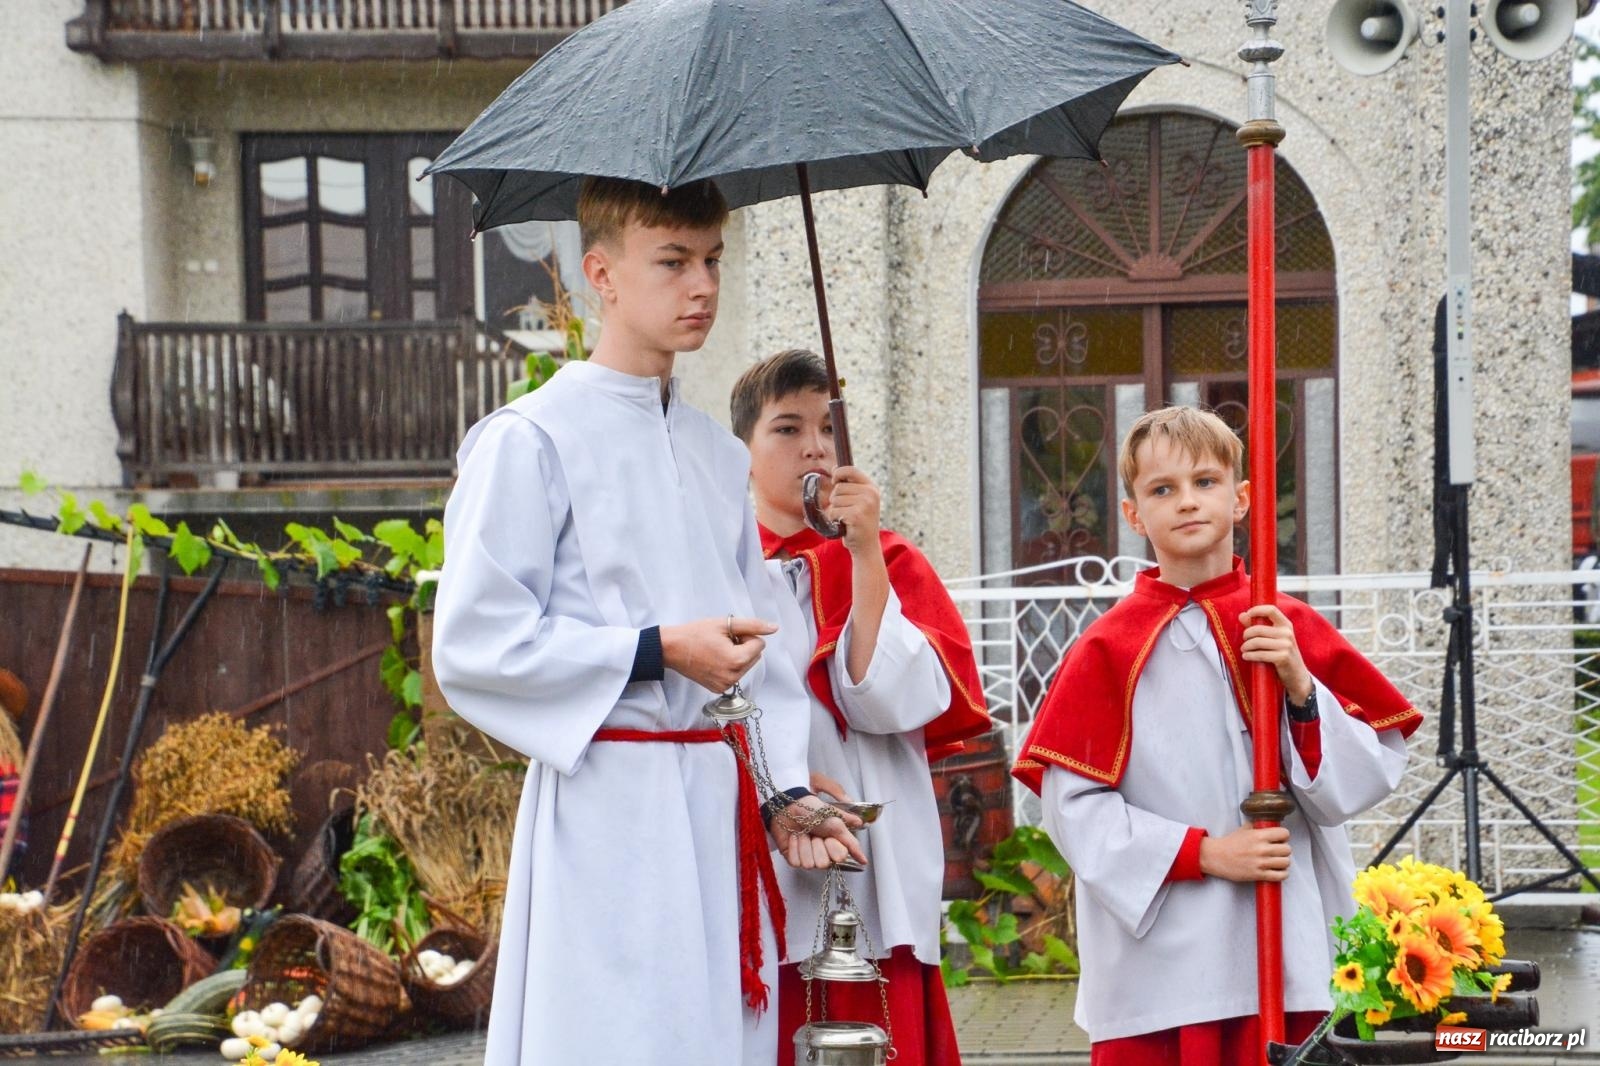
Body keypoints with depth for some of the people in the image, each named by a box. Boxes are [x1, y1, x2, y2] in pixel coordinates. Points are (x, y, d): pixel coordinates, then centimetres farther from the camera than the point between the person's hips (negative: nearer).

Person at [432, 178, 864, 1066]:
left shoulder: (719, 456, 17)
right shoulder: (529, 441, -6)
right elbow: (473, 645, -12)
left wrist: (786, 791, 7)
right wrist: (658, 651, -15)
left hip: (720, 805, 7)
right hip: (609, 803, -7)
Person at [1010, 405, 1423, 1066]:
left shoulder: (1290, 630, 4)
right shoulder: (1110, 648, -1)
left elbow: (1371, 773, 4)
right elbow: (1073, 807, -6)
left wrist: (1301, 688, -11)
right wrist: (1203, 853, -13)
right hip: (1159, 961, -2)